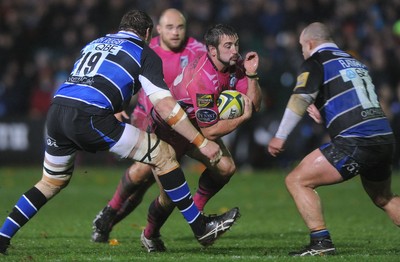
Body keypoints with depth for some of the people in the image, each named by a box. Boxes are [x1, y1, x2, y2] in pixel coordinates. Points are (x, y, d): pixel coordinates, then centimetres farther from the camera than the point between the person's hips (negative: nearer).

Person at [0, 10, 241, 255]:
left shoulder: (94, 44, 30)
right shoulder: (144, 53, 12)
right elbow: (165, 107, 3)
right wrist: (202, 142, 7)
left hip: (57, 109, 6)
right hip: (89, 117, -6)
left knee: (52, 182, 29)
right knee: (164, 154, 5)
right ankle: (202, 228, 7)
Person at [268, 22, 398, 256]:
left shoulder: (316, 62, 2)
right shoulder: (356, 63, 24)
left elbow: (300, 99, -13)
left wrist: (280, 137, -10)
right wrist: (324, 112, 24)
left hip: (355, 144, -8)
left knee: (297, 181, 1)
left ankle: (321, 242, -7)